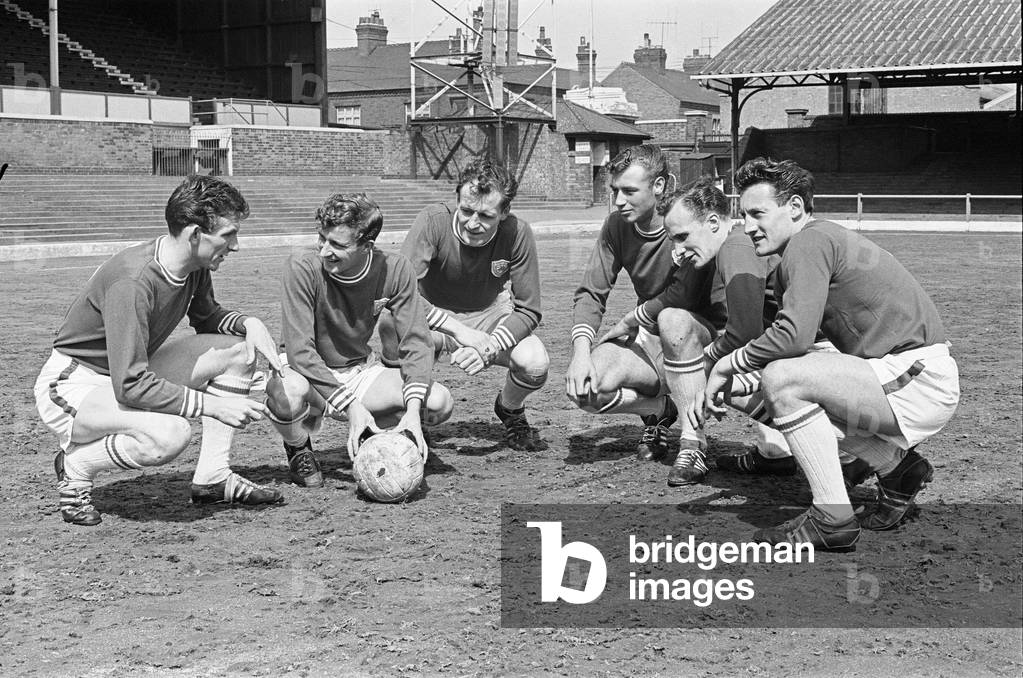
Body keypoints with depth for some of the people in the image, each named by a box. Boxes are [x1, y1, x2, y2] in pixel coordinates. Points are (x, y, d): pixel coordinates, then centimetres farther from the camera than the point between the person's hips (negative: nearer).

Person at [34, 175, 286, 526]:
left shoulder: (195, 268, -5)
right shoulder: (132, 282, -32)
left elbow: (207, 316, 18)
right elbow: (131, 386, -34)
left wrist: (248, 322, -4)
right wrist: (214, 406, -29)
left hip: (132, 371, 9)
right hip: (72, 385, -9)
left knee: (238, 349, 1)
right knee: (170, 433, -36)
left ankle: (213, 477, 2)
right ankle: (76, 465, -8)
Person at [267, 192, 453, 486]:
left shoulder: (395, 271, -14)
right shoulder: (302, 268, -24)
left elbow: (415, 341, -14)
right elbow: (300, 351, -27)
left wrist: (412, 410, -29)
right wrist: (350, 405, -35)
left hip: (361, 371, 3)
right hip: (308, 373, -3)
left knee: (439, 402, -21)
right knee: (287, 394, -40)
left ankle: (372, 435, 11)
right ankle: (299, 450, -2)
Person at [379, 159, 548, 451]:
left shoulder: (517, 233, -20)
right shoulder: (434, 221, -26)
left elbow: (528, 311, -15)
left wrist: (489, 347, -33)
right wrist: (461, 332, -40)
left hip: (489, 316, 2)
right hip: (434, 319, -1)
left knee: (535, 364, -29)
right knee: (391, 323, -38)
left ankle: (510, 411, 11)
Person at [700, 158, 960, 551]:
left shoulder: (809, 242, -13)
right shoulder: (824, 239, 19)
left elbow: (794, 334, -25)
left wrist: (730, 365, -11)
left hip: (918, 382, -11)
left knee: (783, 379, -22)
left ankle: (834, 520, -17)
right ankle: (896, 463, 16)